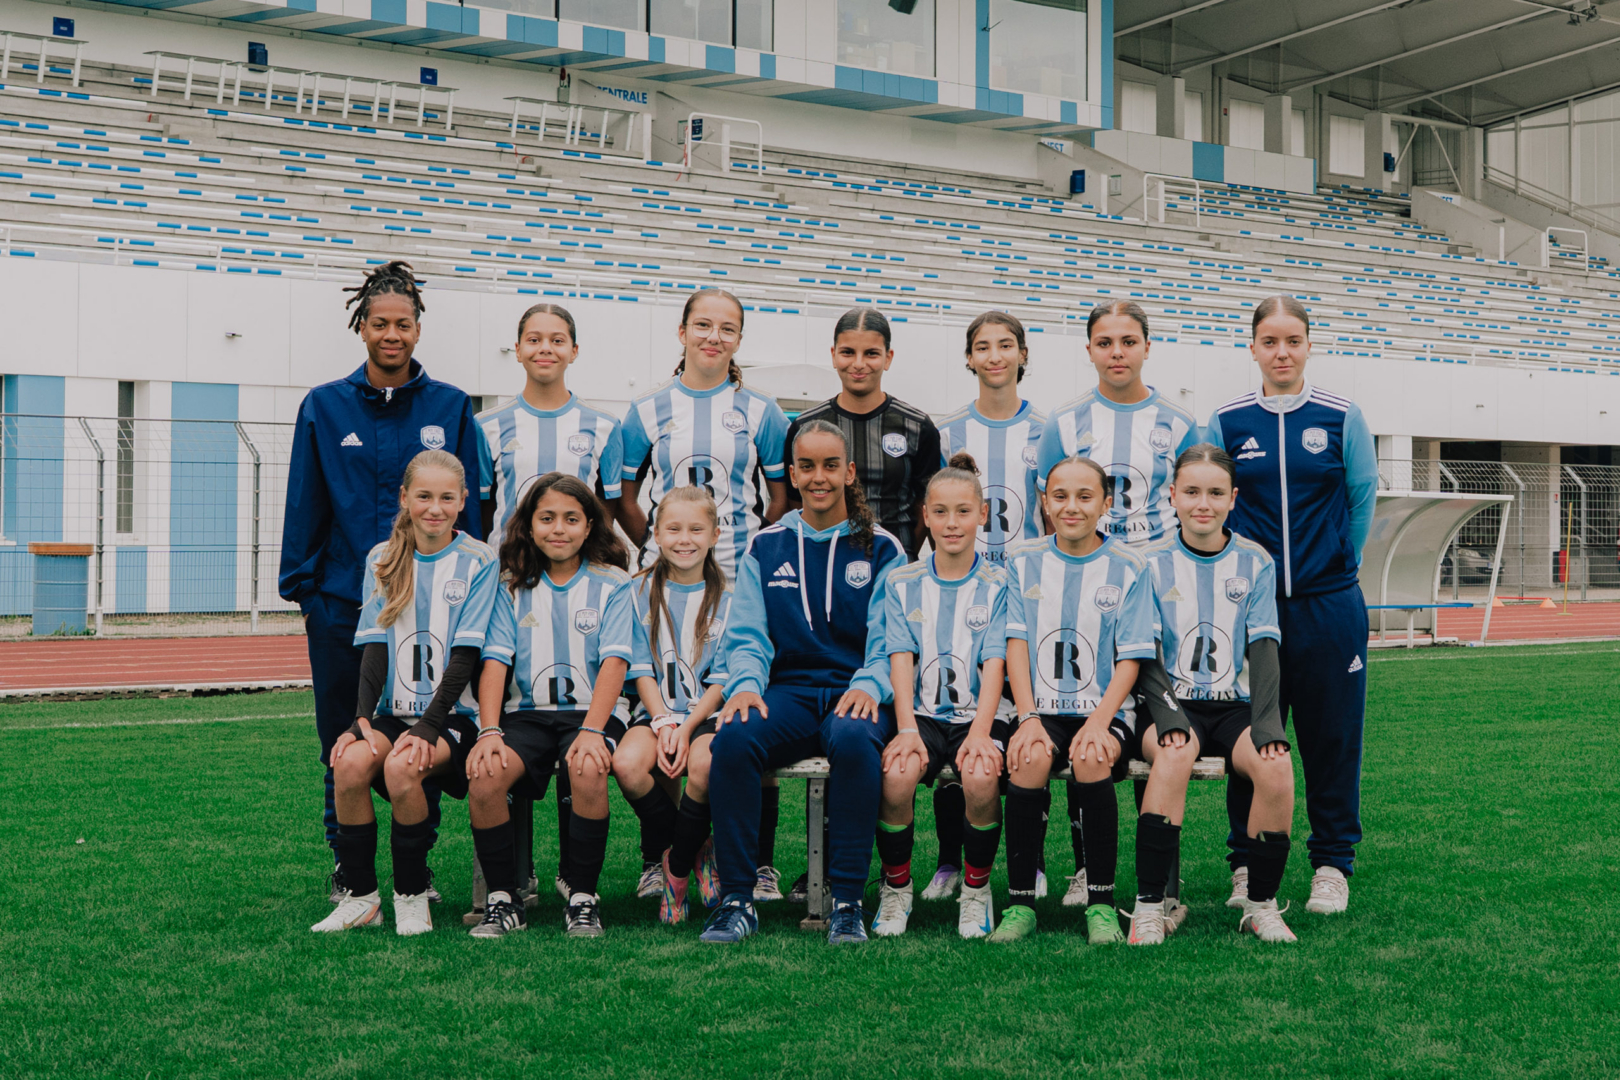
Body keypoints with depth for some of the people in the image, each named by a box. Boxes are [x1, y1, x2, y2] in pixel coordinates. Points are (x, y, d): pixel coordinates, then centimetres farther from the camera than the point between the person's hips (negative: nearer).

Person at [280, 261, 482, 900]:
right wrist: (301, 585, 2)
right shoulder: (324, 408, 5)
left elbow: (468, 508, 5)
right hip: (342, 606, 0)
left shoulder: (450, 408, 4)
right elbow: (304, 505, 6)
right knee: (344, 744, 6)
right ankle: (347, 866, 19)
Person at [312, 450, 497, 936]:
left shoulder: (478, 562, -1)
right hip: (392, 712, 4)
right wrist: (362, 720, -13)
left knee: (401, 768, -32)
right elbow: (375, 649, 3)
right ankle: (360, 897, -9)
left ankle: (412, 896, -12)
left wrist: (427, 728, -19)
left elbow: (464, 658, -8)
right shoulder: (383, 560, 10)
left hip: (452, 715, -3)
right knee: (350, 763, -27)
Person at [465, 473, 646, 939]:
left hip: (592, 709, -2)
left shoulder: (612, 584, 5)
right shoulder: (513, 586, 11)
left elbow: (614, 662, -6)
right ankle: (503, 900, -11)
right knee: (484, 775, -28)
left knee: (588, 770, -35)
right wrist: (489, 732, -13)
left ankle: (583, 898, -16)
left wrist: (590, 731, -21)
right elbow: (495, 661, 3)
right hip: (528, 711, 2)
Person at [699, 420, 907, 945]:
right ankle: (736, 898, -23)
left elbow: (889, 639, 2)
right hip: (787, 690, 2)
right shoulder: (765, 548, 16)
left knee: (853, 740, -38)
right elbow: (746, 635, 9)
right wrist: (744, 684, -13)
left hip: (854, 692, -2)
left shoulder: (881, 549, 11)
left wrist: (869, 685, -19)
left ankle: (848, 902, -30)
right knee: (732, 740, -32)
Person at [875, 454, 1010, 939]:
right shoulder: (902, 583, 10)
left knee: (981, 777, -33)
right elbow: (901, 661, 0)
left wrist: (980, 732, -19)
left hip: (977, 715, -1)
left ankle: (977, 889, -6)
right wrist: (907, 729, -16)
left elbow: (994, 664, -4)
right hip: (921, 714, 1)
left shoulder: (997, 584, 5)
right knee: (896, 776, -30)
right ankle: (896, 887, -4)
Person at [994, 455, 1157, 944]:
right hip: (1040, 708, 1)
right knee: (1031, 758, -32)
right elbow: (1015, 645, 3)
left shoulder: (1127, 567, 4)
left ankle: (1101, 904, -19)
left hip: (1105, 711, -1)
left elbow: (1130, 659, 0)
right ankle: (1019, 903, -19)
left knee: (1091, 760, -33)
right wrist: (1029, 718, -11)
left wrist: (1099, 721, -16)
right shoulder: (1022, 562, 9)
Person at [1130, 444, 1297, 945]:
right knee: (1175, 754, -36)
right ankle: (1149, 904, -29)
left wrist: (1266, 721, -15)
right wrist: (1164, 716, -20)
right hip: (1172, 703, -2)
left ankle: (1261, 903, -11)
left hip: (1236, 705, 2)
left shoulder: (1255, 563, 9)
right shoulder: (1151, 563, 4)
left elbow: (1264, 649, 2)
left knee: (1276, 766, -29)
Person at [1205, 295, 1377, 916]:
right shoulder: (1226, 423, 4)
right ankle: (1248, 864, 16)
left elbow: (1363, 499, 11)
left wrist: (1339, 564, 13)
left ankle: (1332, 864, 16)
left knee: (1331, 734, 4)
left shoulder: (1341, 419, 2)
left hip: (1328, 604, 0)